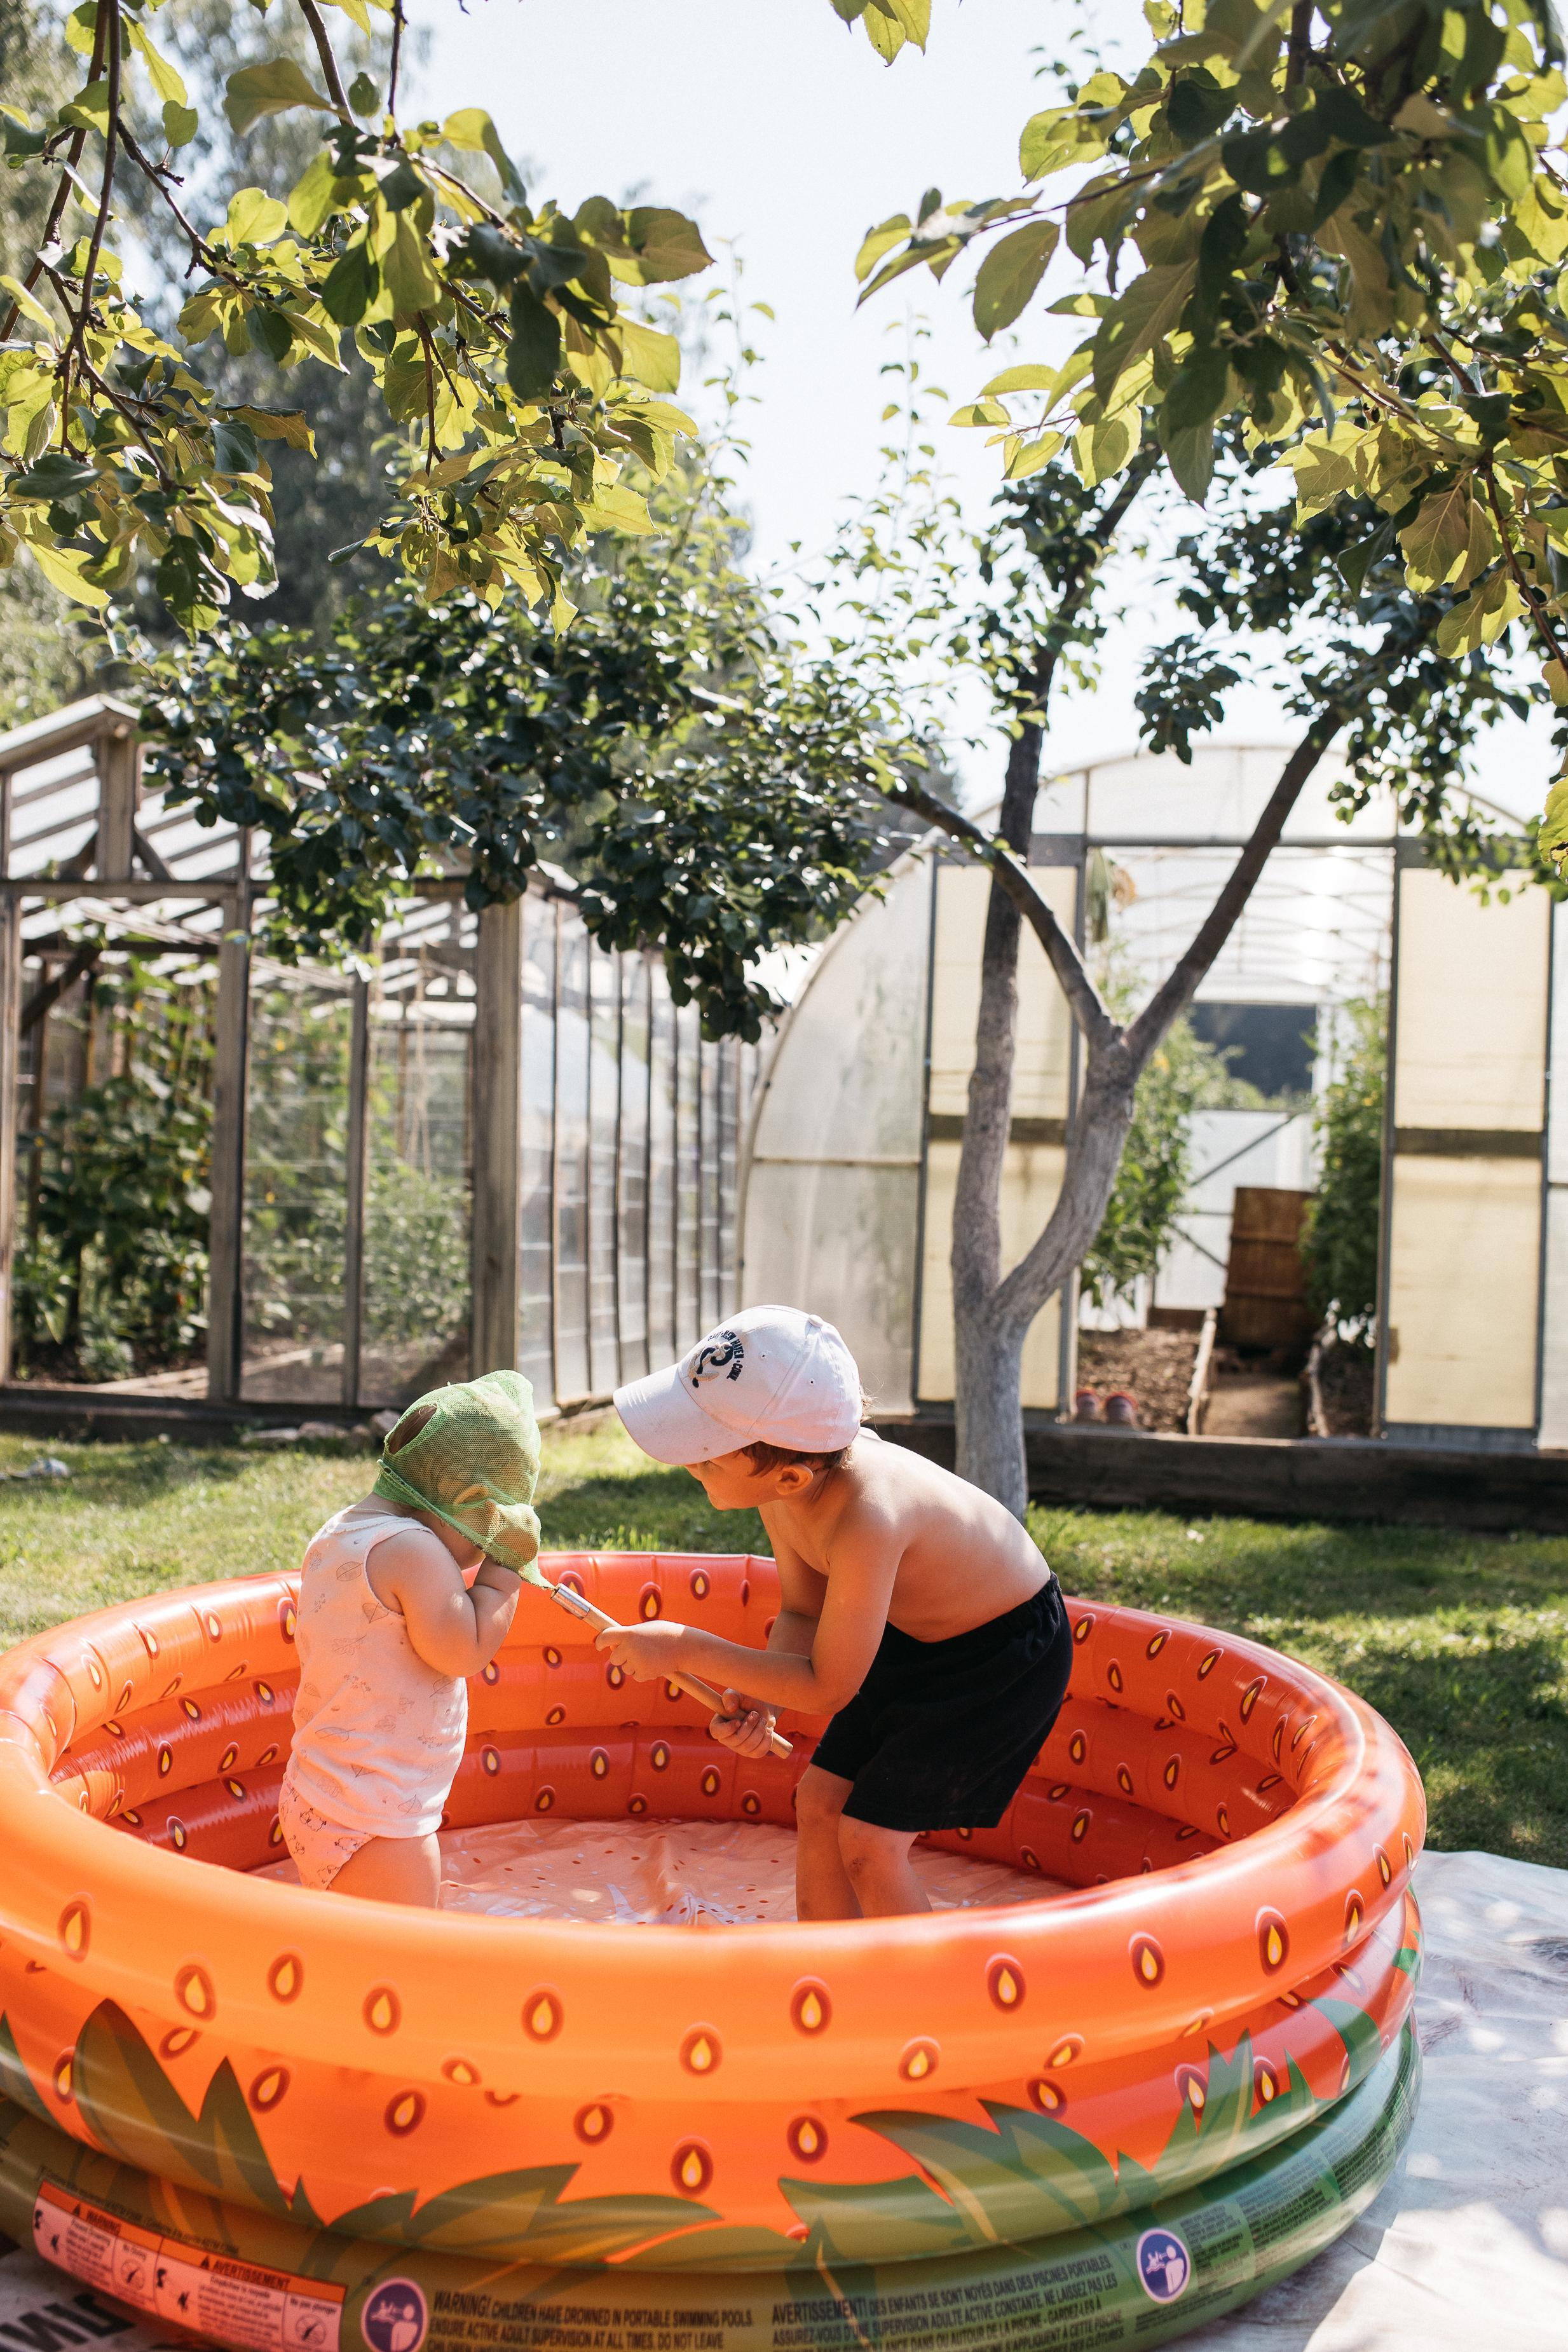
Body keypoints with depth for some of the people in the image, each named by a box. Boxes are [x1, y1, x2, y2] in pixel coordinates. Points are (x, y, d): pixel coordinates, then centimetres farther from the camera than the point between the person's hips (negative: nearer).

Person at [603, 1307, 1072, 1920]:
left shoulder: (868, 1519, -40)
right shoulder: (784, 1477, -16)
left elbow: (828, 1688, -28)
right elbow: (802, 1614, -2)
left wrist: (686, 1649, -26)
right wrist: (757, 1698, -20)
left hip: (1008, 1655, -8)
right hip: (914, 1636, 8)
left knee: (869, 1839, -8)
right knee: (820, 1802, 7)